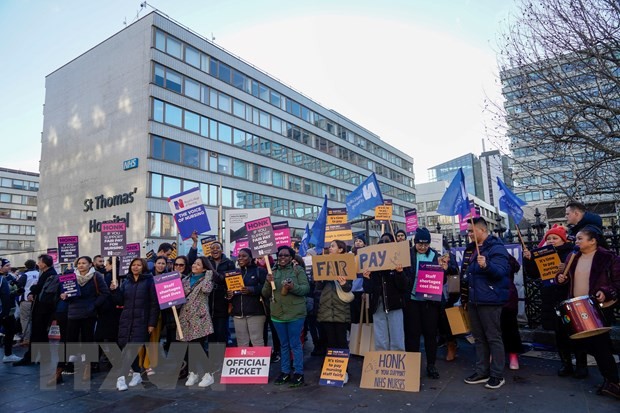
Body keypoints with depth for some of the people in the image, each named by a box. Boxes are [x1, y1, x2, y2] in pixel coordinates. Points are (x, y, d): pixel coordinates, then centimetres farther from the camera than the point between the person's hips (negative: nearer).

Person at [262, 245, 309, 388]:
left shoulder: (298, 270, -3)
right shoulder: (273, 272, 8)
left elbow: (306, 288, -11)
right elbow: (265, 294, 7)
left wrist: (293, 287, -28)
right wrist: (268, 283, -12)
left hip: (295, 314, -4)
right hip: (277, 314, 4)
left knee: (295, 344, 2)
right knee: (283, 345, 15)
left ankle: (298, 373, 13)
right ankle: (285, 372, 26)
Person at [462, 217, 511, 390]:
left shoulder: (496, 247, -11)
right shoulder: (473, 248, 15)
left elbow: (501, 271, -24)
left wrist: (486, 265, -43)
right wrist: (467, 298, 22)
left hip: (489, 301, -9)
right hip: (474, 301, 9)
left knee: (494, 338, 0)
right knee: (479, 338, 13)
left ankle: (497, 375, 10)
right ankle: (482, 372, 22)